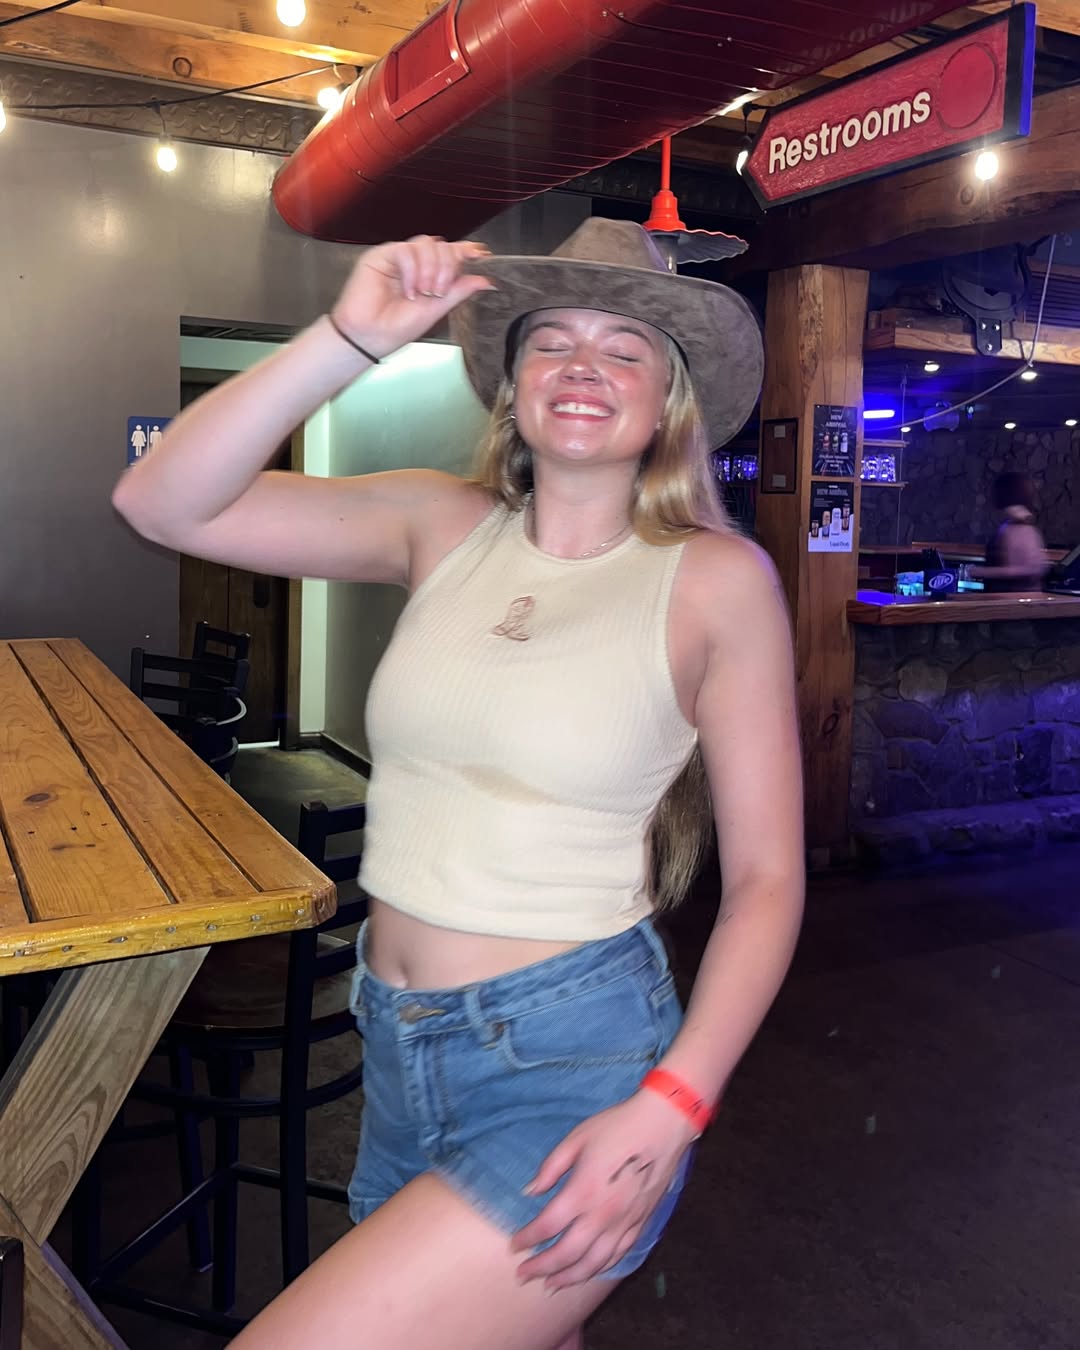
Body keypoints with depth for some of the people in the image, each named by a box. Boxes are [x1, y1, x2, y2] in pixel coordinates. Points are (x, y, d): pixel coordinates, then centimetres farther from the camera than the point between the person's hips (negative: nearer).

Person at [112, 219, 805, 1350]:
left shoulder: (716, 579, -9)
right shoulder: (440, 526, 0)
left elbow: (766, 877, -7)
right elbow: (164, 503, -8)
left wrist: (671, 1110, -17)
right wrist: (351, 339, -19)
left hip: (574, 1056, -4)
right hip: (395, 1050, 4)